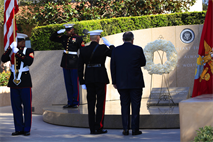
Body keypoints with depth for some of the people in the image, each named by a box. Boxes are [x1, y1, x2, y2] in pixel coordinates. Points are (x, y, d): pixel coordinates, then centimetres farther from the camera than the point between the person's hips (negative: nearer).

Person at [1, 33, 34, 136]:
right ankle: (19, 129, 12)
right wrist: (10, 48, -15)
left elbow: (29, 61, -17)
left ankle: (27, 129, 6)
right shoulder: (11, 51, 11)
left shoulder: (29, 51, 1)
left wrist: (18, 53, -20)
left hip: (25, 81, -4)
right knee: (16, 106, 5)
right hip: (14, 81, 4)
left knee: (27, 106, -1)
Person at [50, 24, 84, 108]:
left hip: (74, 63, -6)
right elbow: (52, 38, 17)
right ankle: (70, 102, 16)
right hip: (65, 63, 6)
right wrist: (58, 32, 3)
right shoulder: (64, 37, 11)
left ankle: (76, 102, 6)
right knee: (68, 83, 9)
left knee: (74, 83, -2)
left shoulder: (78, 38, -4)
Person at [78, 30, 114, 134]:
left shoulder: (83, 50, 3)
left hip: (89, 79, 4)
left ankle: (92, 128, 9)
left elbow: (80, 67, 4)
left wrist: (82, 81, 10)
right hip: (101, 78, -4)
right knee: (100, 103, 3)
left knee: (91, 103, 8)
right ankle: (99, 127, 0)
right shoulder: (102, 48, -9)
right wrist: (109, 44, 12)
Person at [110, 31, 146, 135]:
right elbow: (143, 63, 6)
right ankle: (135, 129, 3)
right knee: (135, 105, 4)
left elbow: (112, 67, 3)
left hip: (122, 83, 2)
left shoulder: (116, 50, 0)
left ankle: (125, 129, 7)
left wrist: (114, 81, 9)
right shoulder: (137, 49, -7)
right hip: (136, 83, -2)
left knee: (124, 106, 9)